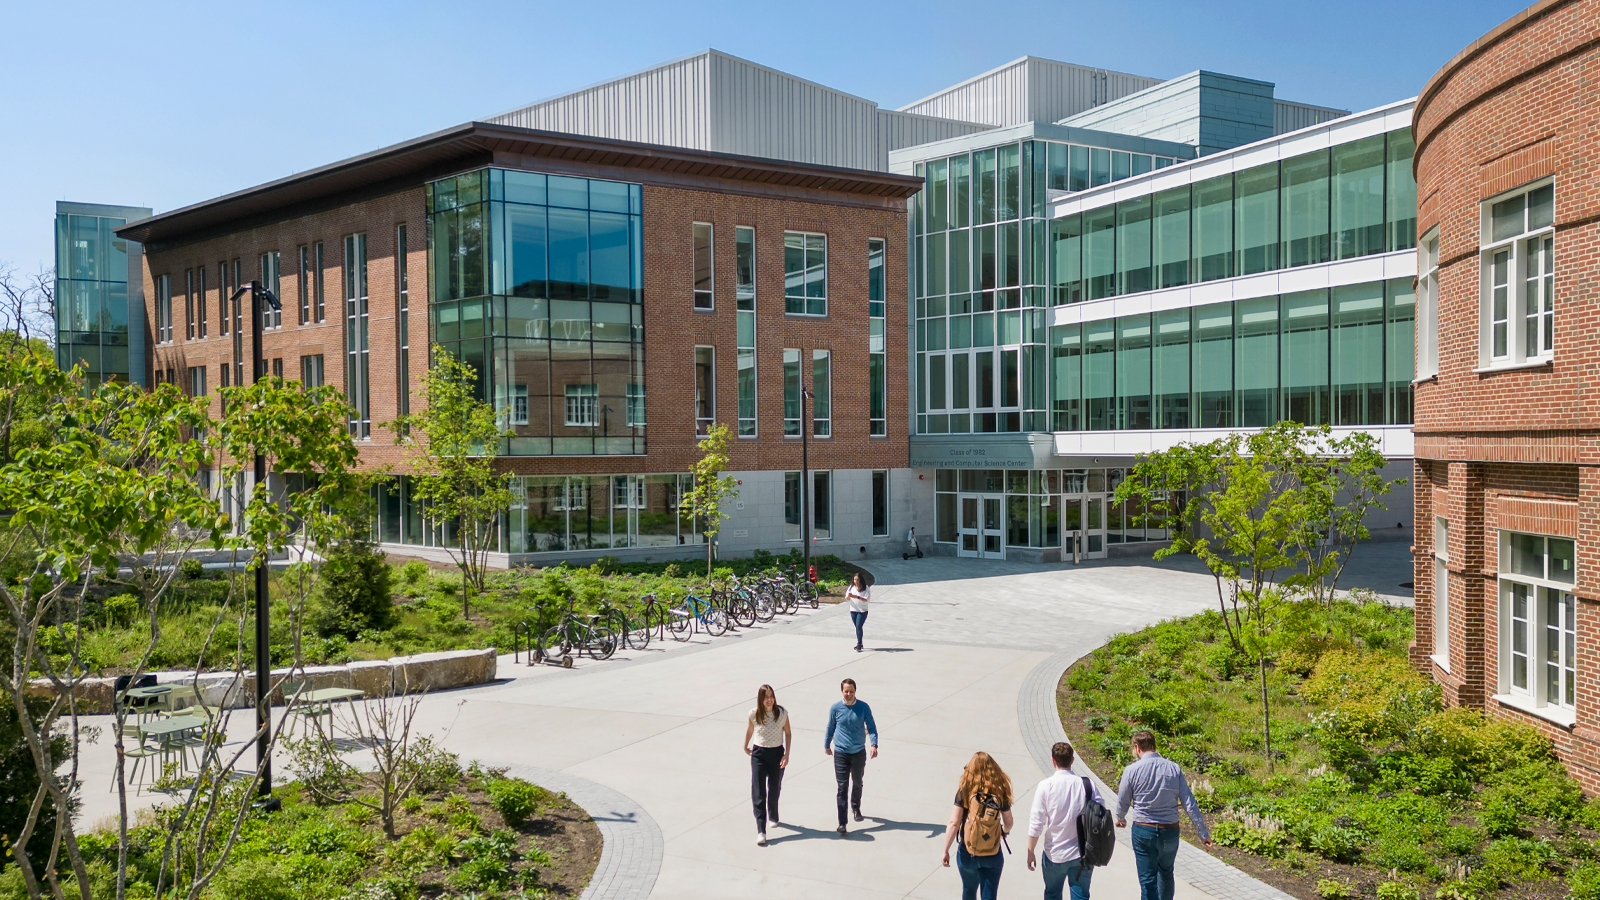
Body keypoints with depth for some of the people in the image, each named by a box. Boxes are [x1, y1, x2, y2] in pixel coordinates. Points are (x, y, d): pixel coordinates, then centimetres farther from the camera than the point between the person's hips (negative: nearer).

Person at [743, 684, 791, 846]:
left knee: (774, 790, 17)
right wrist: (745, 747, 22)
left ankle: (773, 816, 45)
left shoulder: (782, 713, -11)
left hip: (777, 754, 1)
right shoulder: (754, 714, -10)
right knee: (758, 793, -9)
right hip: (758, 755, -1)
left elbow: (788, 733, 2)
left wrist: (787, 754, -4)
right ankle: (760, 831, -11)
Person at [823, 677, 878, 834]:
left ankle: (856, 808, 46)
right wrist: (826, 745, 18)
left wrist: (874, 744, -19)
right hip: (841, 753, -1)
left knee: (857, 783, 20)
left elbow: (871, 727, -3)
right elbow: (830, 728, 8)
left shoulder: (863, 707, -7)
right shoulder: (835, 708, -7)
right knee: (842, 787, -7)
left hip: (859, 752, 1)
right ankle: (842, 823, -5)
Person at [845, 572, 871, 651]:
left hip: (862, 611, -4)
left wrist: (856, 597, -26)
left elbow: (867, 599, -16)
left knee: (859, 627, -13)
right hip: (853, 610, 4)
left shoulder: (866, 588, -6)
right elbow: (846, 599, 3)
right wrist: (848, 597, -22)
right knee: (857, 627, 13)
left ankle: (859, 645, -11)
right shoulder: (851, 587, 6)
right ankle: (859, 644, 24)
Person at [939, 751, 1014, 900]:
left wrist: (946, 851, -7)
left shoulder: (965, 790, -12)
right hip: (993, 855, 0)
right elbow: (1008, 823, 4)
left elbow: (954, 823, -15)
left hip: (967, 854, 0)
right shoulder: (1000, 792, -7)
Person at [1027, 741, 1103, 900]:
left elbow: (1036, 823, -10)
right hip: (1083, 855, 1)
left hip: (1054, 855, -1)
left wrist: (1030, 852, 1)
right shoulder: (1087, 785, -6)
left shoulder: (1045, 786, -11)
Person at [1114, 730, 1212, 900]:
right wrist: (1204, 833, 1)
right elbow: (1190, 805, -5)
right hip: (1170, 831, 3)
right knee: (1166, 873, 25)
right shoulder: (1174, 768, -3)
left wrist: (1120, 818, 24)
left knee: (1148, 881, 3)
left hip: (1143, 831, -3)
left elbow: (1122, 802, 2)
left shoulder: (1132, 770, -10)